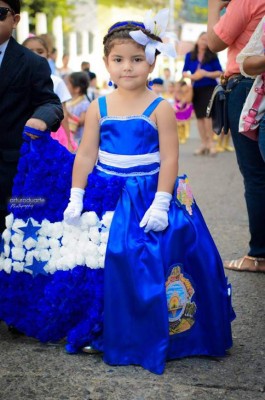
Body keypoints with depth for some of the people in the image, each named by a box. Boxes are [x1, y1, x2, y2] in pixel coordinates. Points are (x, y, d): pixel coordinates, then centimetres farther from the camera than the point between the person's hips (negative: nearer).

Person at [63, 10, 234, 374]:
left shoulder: (160, 108, -6)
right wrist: (76, 198, 1)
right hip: (106, 197, 3)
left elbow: (169, 158, -9)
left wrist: (160, 204, -16)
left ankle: (155, 336, 12)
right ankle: (103, 331, 23)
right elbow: (85, 155, 5)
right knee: (102, 261, 6)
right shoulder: (98, 108, 3)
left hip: (149, 196, -3)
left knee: (151, 265, -5)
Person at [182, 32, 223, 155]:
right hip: (196, 89, 3)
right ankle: (204, 144, 16)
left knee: (207, 115, -14)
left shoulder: (212, 56, -2)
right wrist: (192, 76, -13)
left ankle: (210, 143, -3)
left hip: (210, 88, -3)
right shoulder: (189, 56, 5)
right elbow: (184, 72, 8)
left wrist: (207, 74, -19)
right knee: (199, 117, 6)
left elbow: (219, 72, -4)